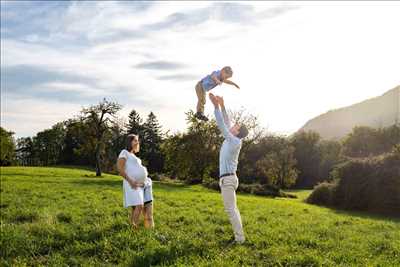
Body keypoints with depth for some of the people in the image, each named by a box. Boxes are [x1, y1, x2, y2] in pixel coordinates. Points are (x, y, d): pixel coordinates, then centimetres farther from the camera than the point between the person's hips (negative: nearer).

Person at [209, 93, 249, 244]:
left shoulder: (234, 141, -13)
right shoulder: (232, 140, 11)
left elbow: (222, 125, -17)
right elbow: (226, 123, 17)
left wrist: (216, 106, -17)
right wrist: (222, 105, 14)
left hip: (227, 179, -10)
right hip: (228, 178, 10)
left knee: (231, 209, -8)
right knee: (232, 209, 13)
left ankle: (239, 237, -5)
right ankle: (239, 235, 17)